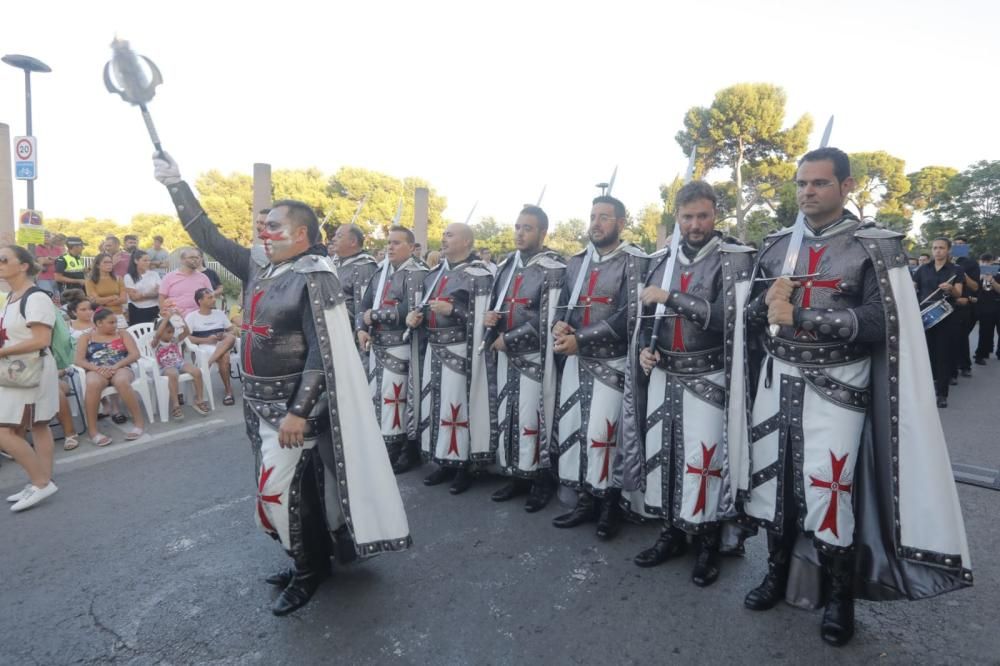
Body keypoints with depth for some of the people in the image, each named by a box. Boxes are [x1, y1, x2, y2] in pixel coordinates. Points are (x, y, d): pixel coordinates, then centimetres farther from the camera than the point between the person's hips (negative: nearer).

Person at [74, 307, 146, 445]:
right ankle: (92, 430, -27)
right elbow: (79, 360, 3)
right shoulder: (86, 337, 16)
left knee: (121, 381, -38)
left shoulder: (122, 334, 17)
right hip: (97, 371, 0)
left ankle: (139, 421, -25)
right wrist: (98, 368, -16)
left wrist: (116, 366, -12)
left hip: (121, 369, 0)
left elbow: (135, 354, 4)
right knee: (93, 384, -37)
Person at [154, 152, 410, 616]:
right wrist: (175, 183, 10)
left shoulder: (313, 279, -17)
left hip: (294, 403, -8)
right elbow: (209, 238, 14)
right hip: (262, 400, 8)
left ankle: (309, 571, 19)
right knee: (297, 485, 17)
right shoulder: (259, 269, 7)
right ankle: (312, 559, 34)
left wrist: (299, 411, -25)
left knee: (279, 489, -4)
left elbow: (322, 352, -22)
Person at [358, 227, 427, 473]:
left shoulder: (416, 275, -9)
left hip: (399, 348, -8)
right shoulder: (380, 273, 15)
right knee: (376, 396, 14)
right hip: (377, 346, 8)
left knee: (394, 398, -4)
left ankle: (406, 451, 10)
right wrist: (362, 328, -5)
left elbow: (409, 311, -21)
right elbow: (365, 304, 14)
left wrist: (374, 316, -12)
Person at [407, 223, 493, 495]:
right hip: (433, 350, 8)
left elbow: (482, 318, -12)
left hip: (459, 351, -7)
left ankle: (464, 467, 10)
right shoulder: (434, 274, 16)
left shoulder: (478, 276, -8)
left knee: (458, 406, -4)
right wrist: (416, 316, 3)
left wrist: (452, 310, -20)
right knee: (434, 405, 10)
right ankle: (444, 463, 23)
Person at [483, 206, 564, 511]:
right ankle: (517, 477, 25)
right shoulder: (505, 266, 13)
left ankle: (543, 482, 14)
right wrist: (490, 318, -2)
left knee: (533, 419, -2)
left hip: (534, 357, -7)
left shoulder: (553, 269, -9)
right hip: (506, 356, 7)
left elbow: (549, 321, -16)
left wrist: (507, 339, -12)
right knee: (507, 416, 11)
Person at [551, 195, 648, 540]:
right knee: (570, 429, 8)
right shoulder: (576, 263, 13)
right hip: (575, 361, 6)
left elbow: (628, 317, -15)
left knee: (600, 433, -6)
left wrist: (580, 340, -19)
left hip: (611, 363, -6)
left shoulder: (636, 262, -7)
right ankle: (585, 500, 23)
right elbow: (563, 304, 16)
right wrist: (560, 325, -8)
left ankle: (610, 505, 15)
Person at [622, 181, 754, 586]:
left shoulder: (735, 259, -4)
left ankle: (708, 545, 19)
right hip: (662, 376, 5)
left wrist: (669, 297, -16)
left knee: (702, 459, -2)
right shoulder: (662, 260, 11)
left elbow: (727, 318, -18)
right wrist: (644, 348, 0)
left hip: (705, 379, -5)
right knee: (660, 453, 10)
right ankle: (672, 534, 28)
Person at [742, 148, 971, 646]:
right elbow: (751, 314, 9)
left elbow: (880, 321, -16)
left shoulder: (875, 247, -4)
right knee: (772, 481, 12)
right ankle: (778, 572, 33)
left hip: (836, 389, -4)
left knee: (828, 493, 0)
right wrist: (767, 303, -13)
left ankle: (840, 598, 24)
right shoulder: (775, 247, 10)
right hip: (777, 383, 5)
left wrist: (799, 316, -19)